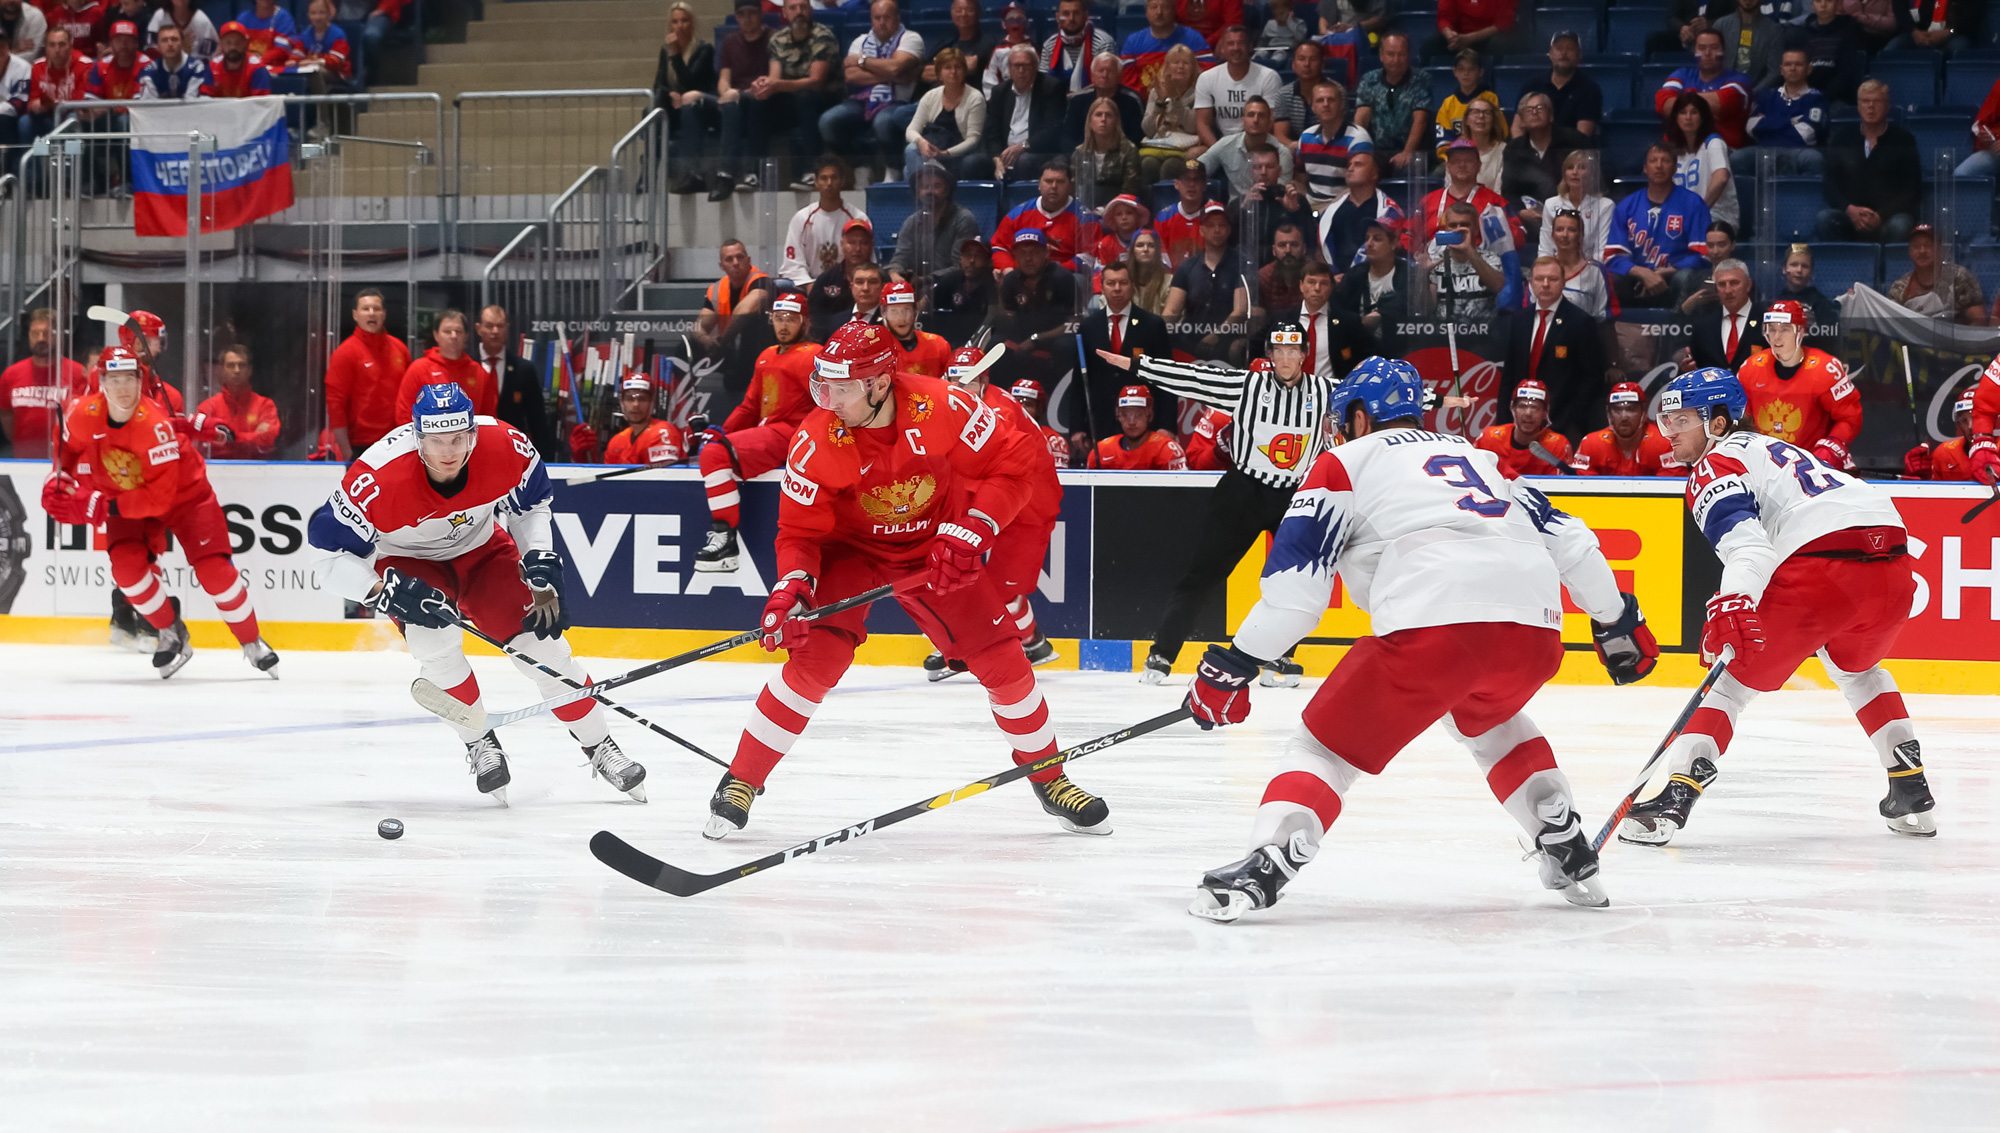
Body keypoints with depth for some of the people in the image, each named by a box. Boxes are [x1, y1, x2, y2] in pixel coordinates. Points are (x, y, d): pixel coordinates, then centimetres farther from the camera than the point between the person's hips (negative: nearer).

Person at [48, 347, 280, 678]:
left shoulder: (155, 425, -35)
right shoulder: (84, 415, -21)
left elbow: (160, 498, -35)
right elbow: (69, 449, 7)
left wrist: (102, 507, -38)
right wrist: (60, 480, -9)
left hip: (184, 493, -4)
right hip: (127, 498, 4)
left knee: (213, 569, -12)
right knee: (126, 564, -20)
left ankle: (252, 644, 9)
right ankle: (171, 635, 3)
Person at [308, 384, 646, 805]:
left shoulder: (504, 447, -27)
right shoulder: (380, 476, -37)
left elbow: (532, 501, -3)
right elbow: (330, 550, -29)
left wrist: (541, 562, -12)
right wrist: (388, 591, -39)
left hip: (481, 548, 3)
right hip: (407, 560, -3)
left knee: (540, 639, -7)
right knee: (436, 636, -29)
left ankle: (600, 749, 12)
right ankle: (479, 746, -6)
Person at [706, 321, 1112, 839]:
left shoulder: (940, 408, -28)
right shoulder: (818, 440, -25)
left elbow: (1013, 462, -18)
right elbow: (800, 530, -17)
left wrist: (973, 529, -28)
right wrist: (793, 586, -35)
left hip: (936, 548, 1)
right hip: (852, 547, -1)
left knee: (1000, 658, -3)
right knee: (817, 657, -21)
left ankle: (1049, 778, 18)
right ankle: (740, 782, -10)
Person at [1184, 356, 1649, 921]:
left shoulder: (1346, 462, 19)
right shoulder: (1479, 458, 34)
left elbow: (1297, 575, 7)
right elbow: (1568, 541, 30)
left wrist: (1234, 663, 11)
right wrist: (1616, 620, 41)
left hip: (1432, 625, -5)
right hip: (1535, 630, 5)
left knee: (1327, 744, 6)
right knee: (1486, 719, 36)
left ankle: (1263, 867, -15)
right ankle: (1570, 856, 29)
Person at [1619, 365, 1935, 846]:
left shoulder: (1715, 466, 8)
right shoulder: (1772, 448, 35)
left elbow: (1743, 535, -12)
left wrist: (1732, 603, -27)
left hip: (1823, 564, -8)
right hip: (1893, 565, 8)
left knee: (1737, 675, 1)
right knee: (1856, 667, 35)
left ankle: (1677, 796, -14)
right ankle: (1912, 795, 30)